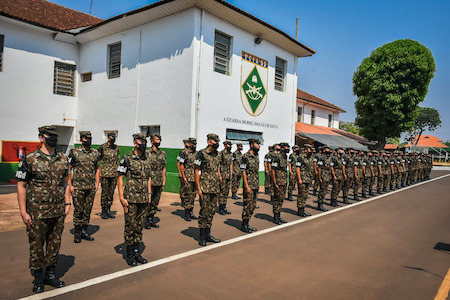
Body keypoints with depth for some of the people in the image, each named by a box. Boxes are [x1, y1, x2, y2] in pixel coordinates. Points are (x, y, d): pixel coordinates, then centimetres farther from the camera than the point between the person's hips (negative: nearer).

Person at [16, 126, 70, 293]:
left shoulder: (63, 160, 6)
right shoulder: (29, 160, -7)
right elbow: (21, 186, -6)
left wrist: (67, 203, 7)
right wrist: (23, 211, -9)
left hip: (58, 212, 4)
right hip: (37, 213, -4)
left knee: (55, 244, 13)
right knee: (36, 246, 8)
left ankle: (50, 274, 30)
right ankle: (38, 279, 25)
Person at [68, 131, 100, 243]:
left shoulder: (95, 153, 7)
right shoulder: (74, 153, -3)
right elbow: (69, 169, -1)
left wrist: (97, 183, 7)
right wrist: (70, 185, -5)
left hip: (91, 187, 3)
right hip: (78, 187, -3)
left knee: (88, 210, 9)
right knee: (78, 210, 3)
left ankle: (84, 231, 22)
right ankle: (77, 233, 15)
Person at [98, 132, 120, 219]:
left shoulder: (116, 148, 9)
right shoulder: (102, 147, -5)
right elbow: (98, 160, -3)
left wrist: (117, 171, 12)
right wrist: (99, 172, -8)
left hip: (114, 174, 4)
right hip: (105, 173, -4)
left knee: (111, 192, 9)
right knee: (104, 192, 2)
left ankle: (108, 210, 19)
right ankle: (103, 211, 12)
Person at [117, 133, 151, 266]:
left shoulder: (147, 160, 10)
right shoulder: (127, 159, -6)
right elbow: (120, 178, -7)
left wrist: (149, 193, 11)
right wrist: (121, 197, -12)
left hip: (144, 198, 5)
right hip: (131, 198, -5)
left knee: (140, 226, 12)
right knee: (130, 226, 3)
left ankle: (137, 252, 25)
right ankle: (129, 254, 16)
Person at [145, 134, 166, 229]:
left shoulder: (163, 154, 10)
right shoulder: (147, 153, -6)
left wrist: (164, 181, 10)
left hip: (159, 182, 5)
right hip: (150, 182, -5)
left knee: (155, 202, 12)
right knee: (147, 202, 1)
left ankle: (152, 219, 23)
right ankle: (146, 221, 13)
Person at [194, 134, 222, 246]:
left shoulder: (217, 155, 11)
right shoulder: (201, 154, -9)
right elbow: (196, 171, -10)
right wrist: (198, 188, -13)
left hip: (215, 188, 7)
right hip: (205, 188, -7)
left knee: (211, 212, 12)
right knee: (204, 212, -1)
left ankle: (208, 234, 23)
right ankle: (202, 237, 11)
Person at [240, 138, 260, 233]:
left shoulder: (256, 156, 12)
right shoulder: (245, 157, -13)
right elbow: (243, 172, -16)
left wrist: (257, 185, 16)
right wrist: (246, 186, -20)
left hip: (256, 185, 8)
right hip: (249, 185, -8)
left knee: (253, 205, 12)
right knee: (247, 205, -3)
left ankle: (247, 224, 22)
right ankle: (244, 225, 9)